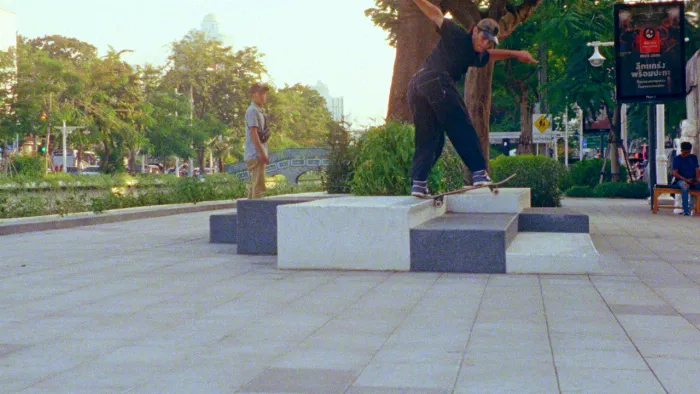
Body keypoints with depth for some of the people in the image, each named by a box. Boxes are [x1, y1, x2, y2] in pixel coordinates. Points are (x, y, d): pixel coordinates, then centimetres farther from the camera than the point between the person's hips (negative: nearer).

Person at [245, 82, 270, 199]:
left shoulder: (259, 111, 18)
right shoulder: (252, 111, -11)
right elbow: (253, 133, -18)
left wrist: (265, 153, 18)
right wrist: (262, 153, -21)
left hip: (258, 155, 10)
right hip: (256, 155, -10)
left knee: (254, 185, 13)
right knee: (259, 186, -12)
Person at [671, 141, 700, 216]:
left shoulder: (694, 157, 15)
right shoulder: (677, 159, 3)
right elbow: (675, 173, -5)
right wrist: (686, 180, -17)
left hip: (693, 181, 4)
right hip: (681, 180, -4)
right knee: (685, 186, -40)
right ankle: (686, 211, -42)